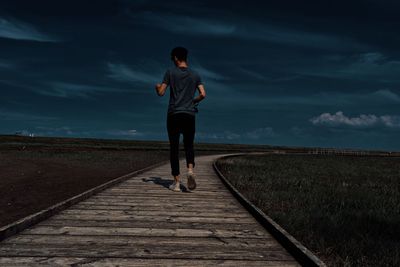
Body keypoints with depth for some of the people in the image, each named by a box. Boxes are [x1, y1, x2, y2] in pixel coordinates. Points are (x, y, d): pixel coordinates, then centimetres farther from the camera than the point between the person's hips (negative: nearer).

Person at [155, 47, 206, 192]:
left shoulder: (170, 72, 1)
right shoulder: (195, 75, 9)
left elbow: (161, 93, -1)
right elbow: (203, 94, 0)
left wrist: (157, 86, 22)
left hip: (174, 114, -2)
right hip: (190, 114, 2)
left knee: (174, 148, 5)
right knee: (189, 146, 12)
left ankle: (177, 182, 3)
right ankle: (190, 170, -16)